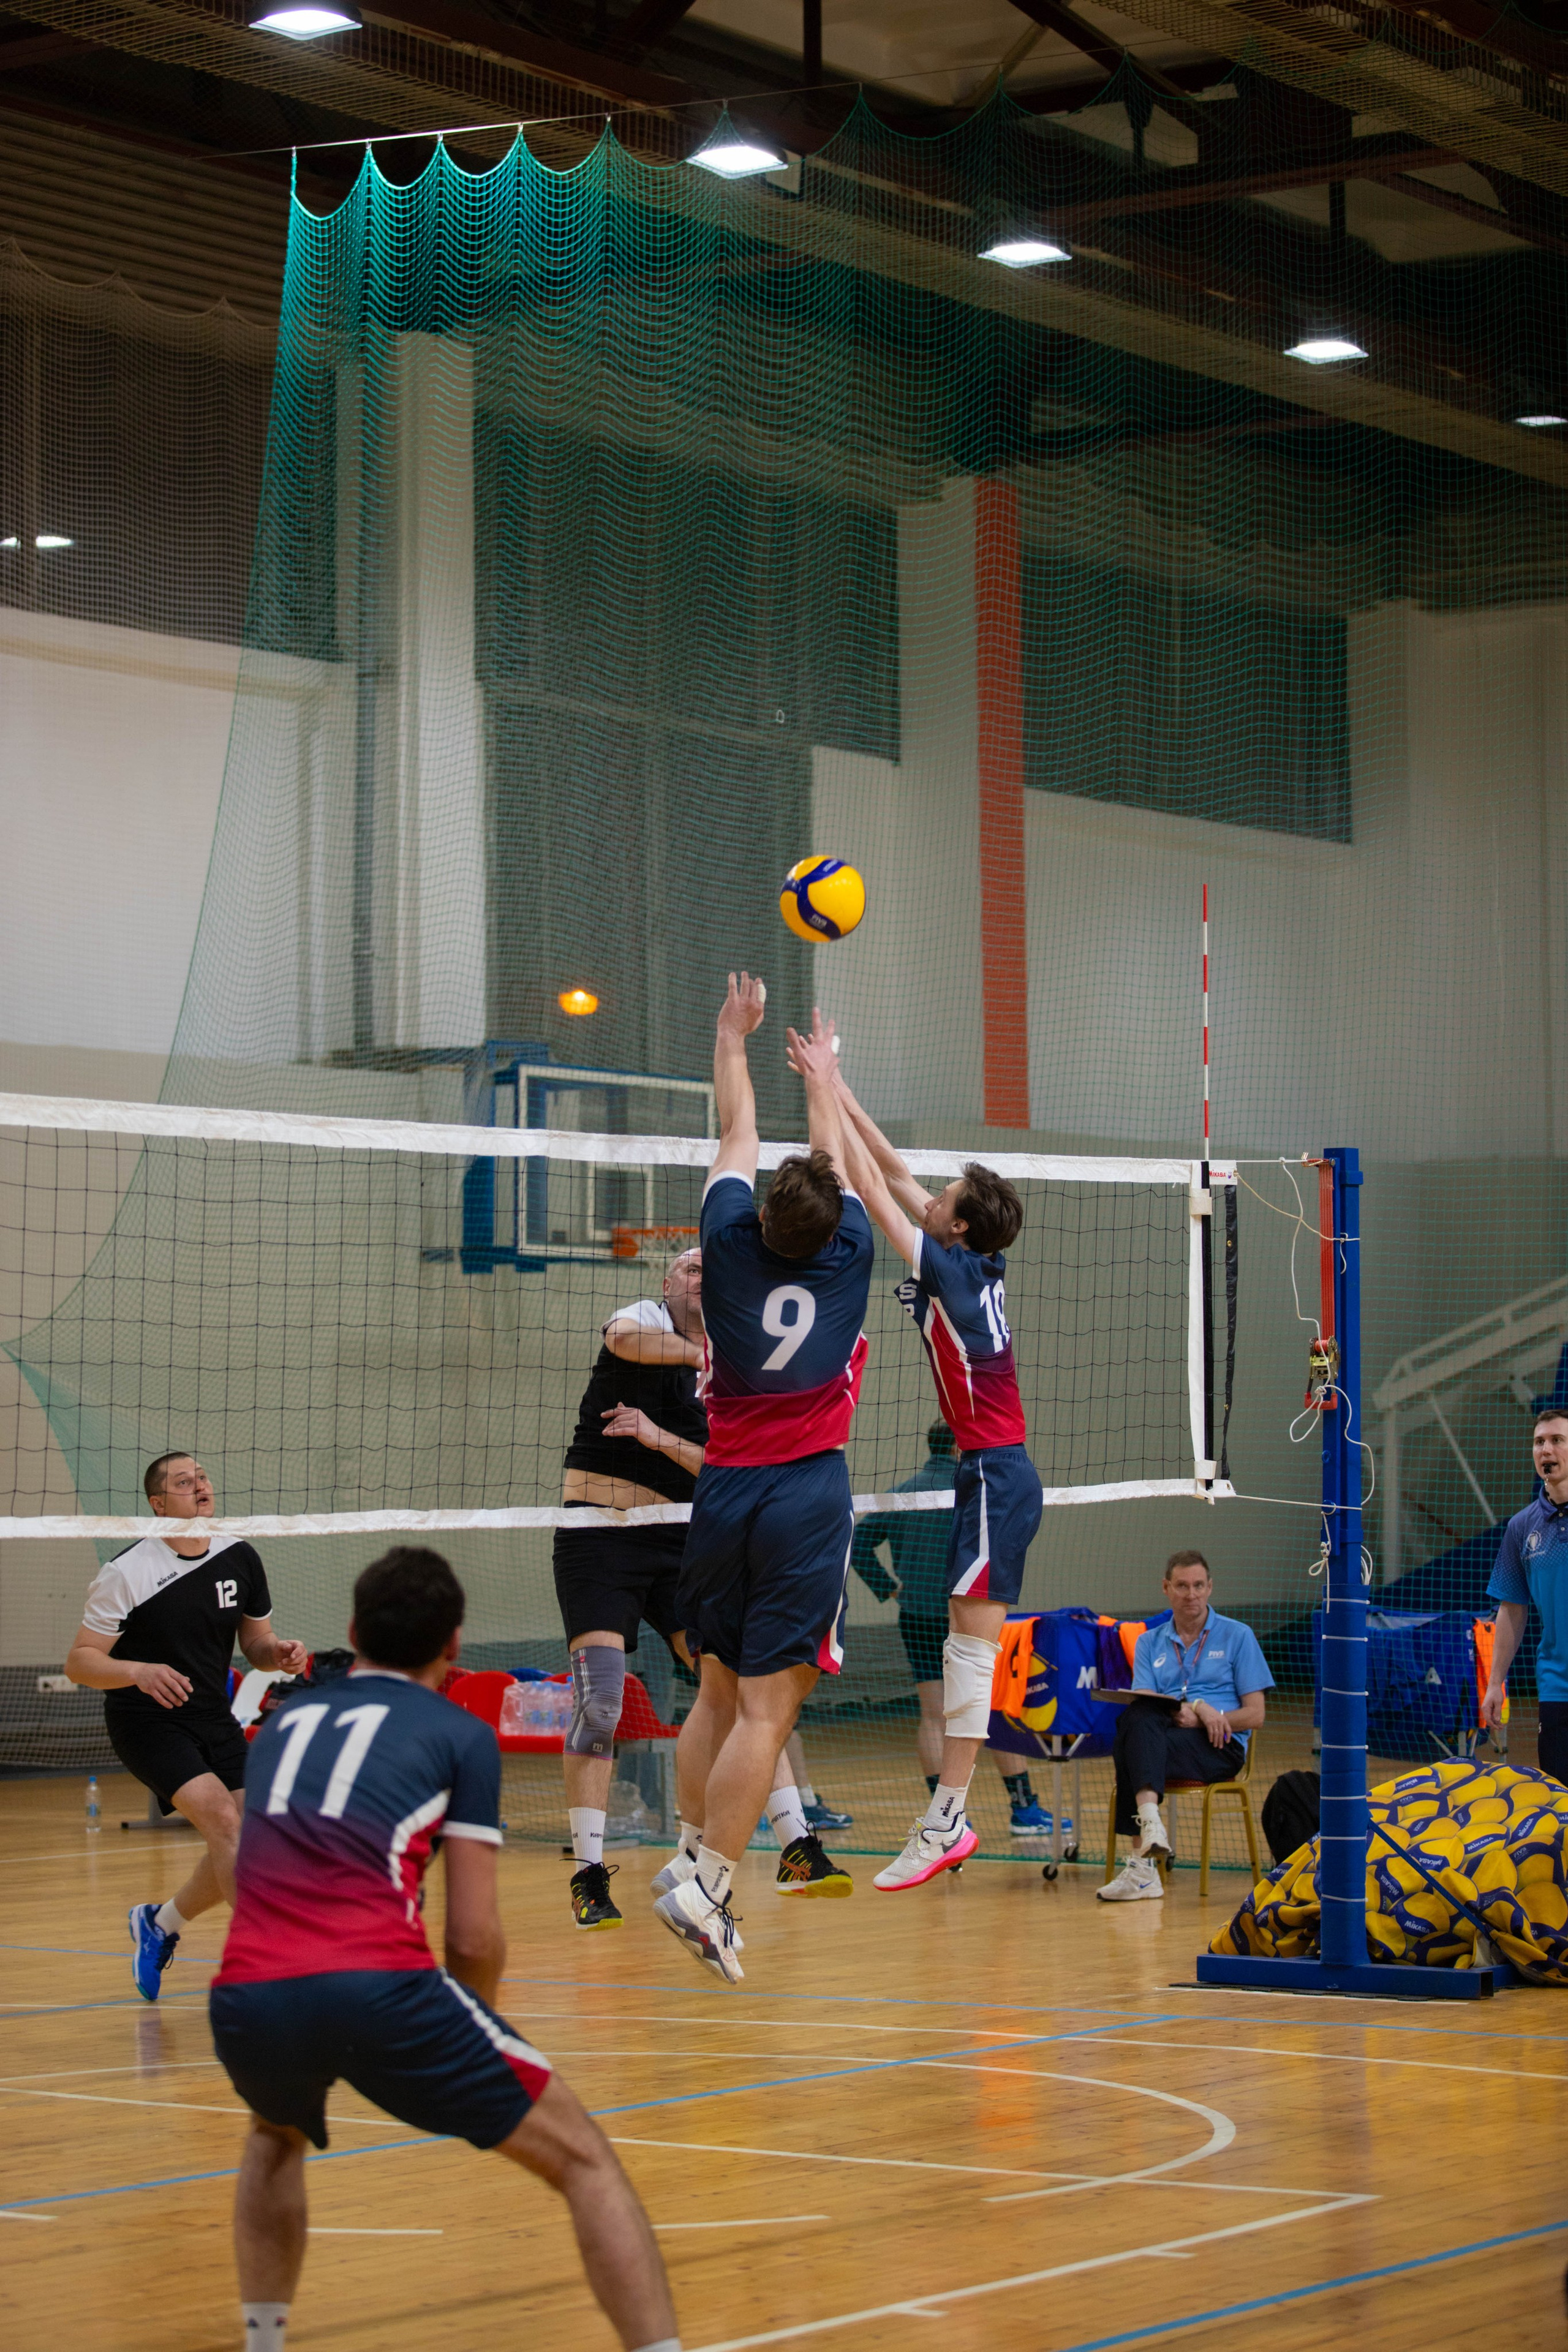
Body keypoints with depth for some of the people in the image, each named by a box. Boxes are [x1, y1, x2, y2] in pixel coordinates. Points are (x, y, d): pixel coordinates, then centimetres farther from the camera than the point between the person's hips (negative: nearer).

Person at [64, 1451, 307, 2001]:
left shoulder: (239, 1559, 1)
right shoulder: (126, 1573, -14)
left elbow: (256, 1644, 13)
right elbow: (79, 1662, -13)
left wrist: (281, 1655, -11)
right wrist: (138, 1671, -31)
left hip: (213, 1718, 6)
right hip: (146, 1722, -6)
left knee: (243, 1845, 1)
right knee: (222, 1818, -24)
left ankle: (160, 1924, 28)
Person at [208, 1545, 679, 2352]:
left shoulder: (283, 1722, 26)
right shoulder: (460, 1735, 13)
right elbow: (474, 1938, 8)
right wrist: (467, 2042, 27)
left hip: (245, 2000, 5)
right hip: (379, 1988, -4)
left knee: (276, 2139, 39)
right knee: (584, 2160, 10)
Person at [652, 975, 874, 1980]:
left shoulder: (735, 1248, -1)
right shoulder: (847, 1258, -2)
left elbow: (739, 1137, 17)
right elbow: (839, 1161, 18)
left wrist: (735, 1040, 31)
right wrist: (822, 1079, 35)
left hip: (726, 1491, 3)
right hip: (809, 1497, -3)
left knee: (719, 1692, 16)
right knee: (767, 1708, -6)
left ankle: (694, 1854, 19)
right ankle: (706, 1885, -13)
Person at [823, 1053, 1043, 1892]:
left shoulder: (952, 1271, -13)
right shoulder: (981, 1265, 9)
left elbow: (875, 1190, -11)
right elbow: (898, 1174, 16)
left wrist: (829, 1099, -5)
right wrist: (841, 1094, 17)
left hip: (994, 1475, -9)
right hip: (997, 1472, 9)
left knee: (971, 1644, -10)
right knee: (967, 1645, 7)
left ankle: (944, 1823, -11)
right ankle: (949, 1816, 7)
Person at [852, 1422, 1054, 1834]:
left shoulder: (902, 1493, 7)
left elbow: (859, 1543, 6)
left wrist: (888, 1588, 8)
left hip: (914, 1616, 4)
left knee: (933, 1716, 4)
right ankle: (1024, 1808, 9)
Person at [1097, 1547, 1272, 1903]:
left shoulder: (1237, 1636, 11)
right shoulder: (1150, 1643, 19)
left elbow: (1254, 1715, 6)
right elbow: (1143, 1704, 3)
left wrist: (1203, 1719, -12)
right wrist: (1195, 1707, -15)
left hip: (1219, 1746, -3)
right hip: (1161, 1737, 3)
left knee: (1131, 1743, -33)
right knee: (1136, 1718, -35)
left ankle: (1142, 1865, -44)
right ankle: (1149, 1823, -50)